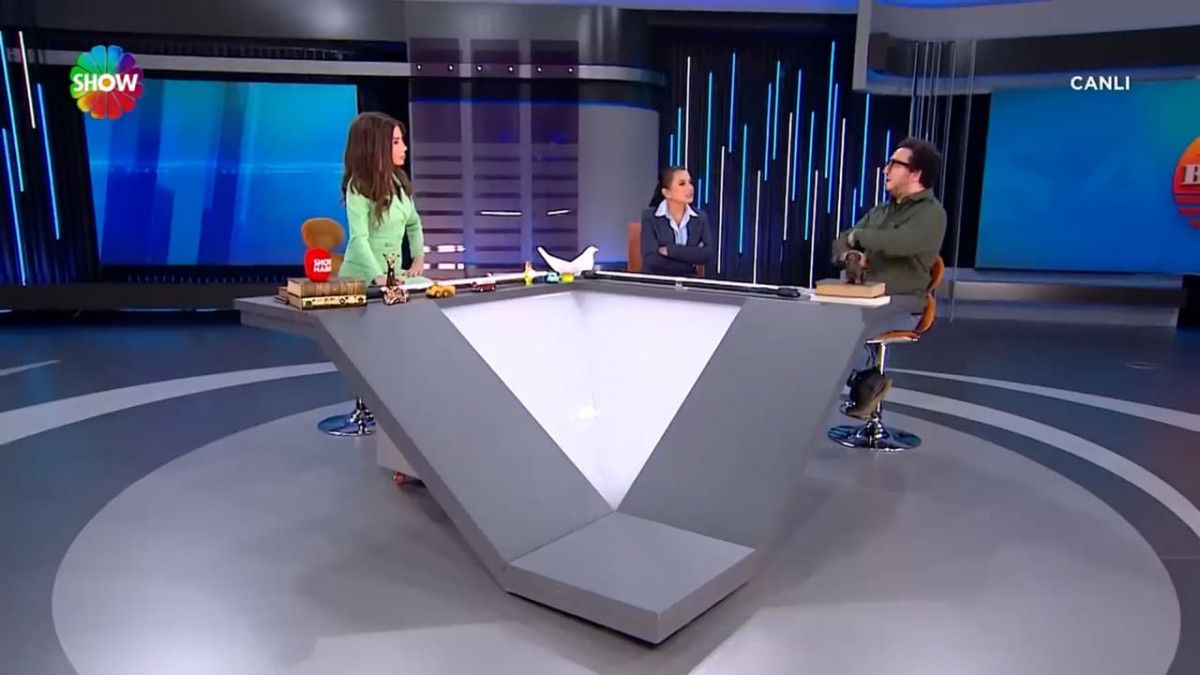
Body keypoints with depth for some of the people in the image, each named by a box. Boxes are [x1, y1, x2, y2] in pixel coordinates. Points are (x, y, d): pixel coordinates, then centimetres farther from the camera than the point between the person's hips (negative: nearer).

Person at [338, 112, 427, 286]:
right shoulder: (359, 187, -14)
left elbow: (413, 224, 20)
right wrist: (378, 277, -37)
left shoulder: (399, 180, 8)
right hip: (363, 277, -7)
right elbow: (358, 239, -24)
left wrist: (419, 258, 5)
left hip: (393, 273, 7)